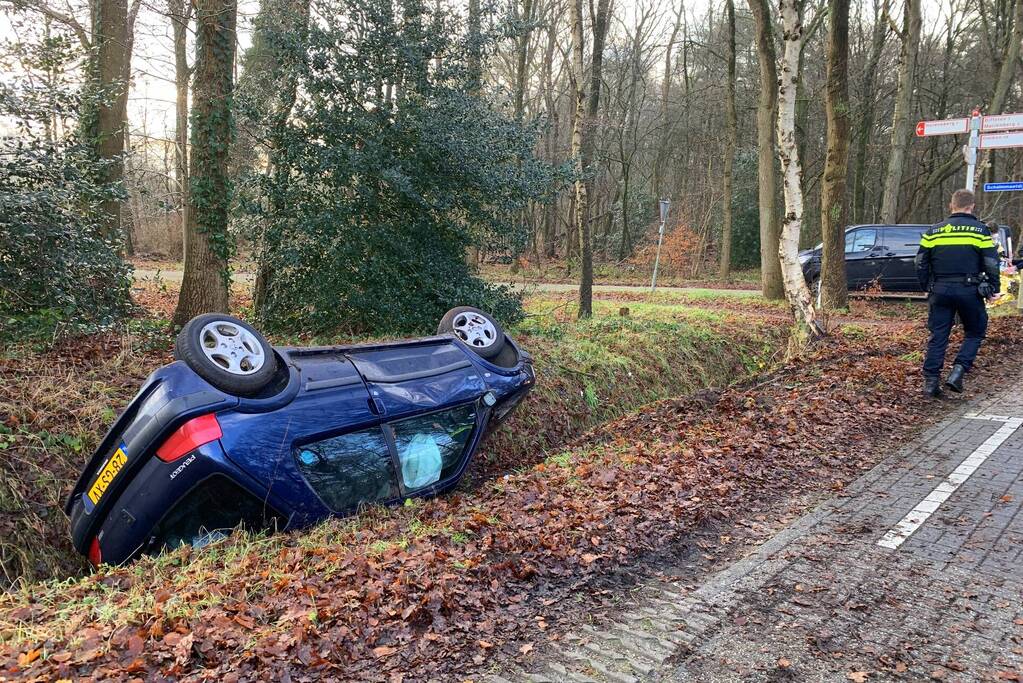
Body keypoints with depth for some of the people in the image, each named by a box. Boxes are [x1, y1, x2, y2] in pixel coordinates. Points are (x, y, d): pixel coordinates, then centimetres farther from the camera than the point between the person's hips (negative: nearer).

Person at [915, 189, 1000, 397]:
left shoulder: (933, 231, 6)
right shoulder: (980, 230, -2)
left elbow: (921, 263, 9)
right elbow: (991, 264, -1)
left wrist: (927, 287, 19)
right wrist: (993, 288, 11)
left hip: (940, 290, 2)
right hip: (969, 290, -2)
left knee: (938, 336, 7)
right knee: (975, 333, 13)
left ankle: (931, 381, 4)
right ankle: (958, 371, -4)